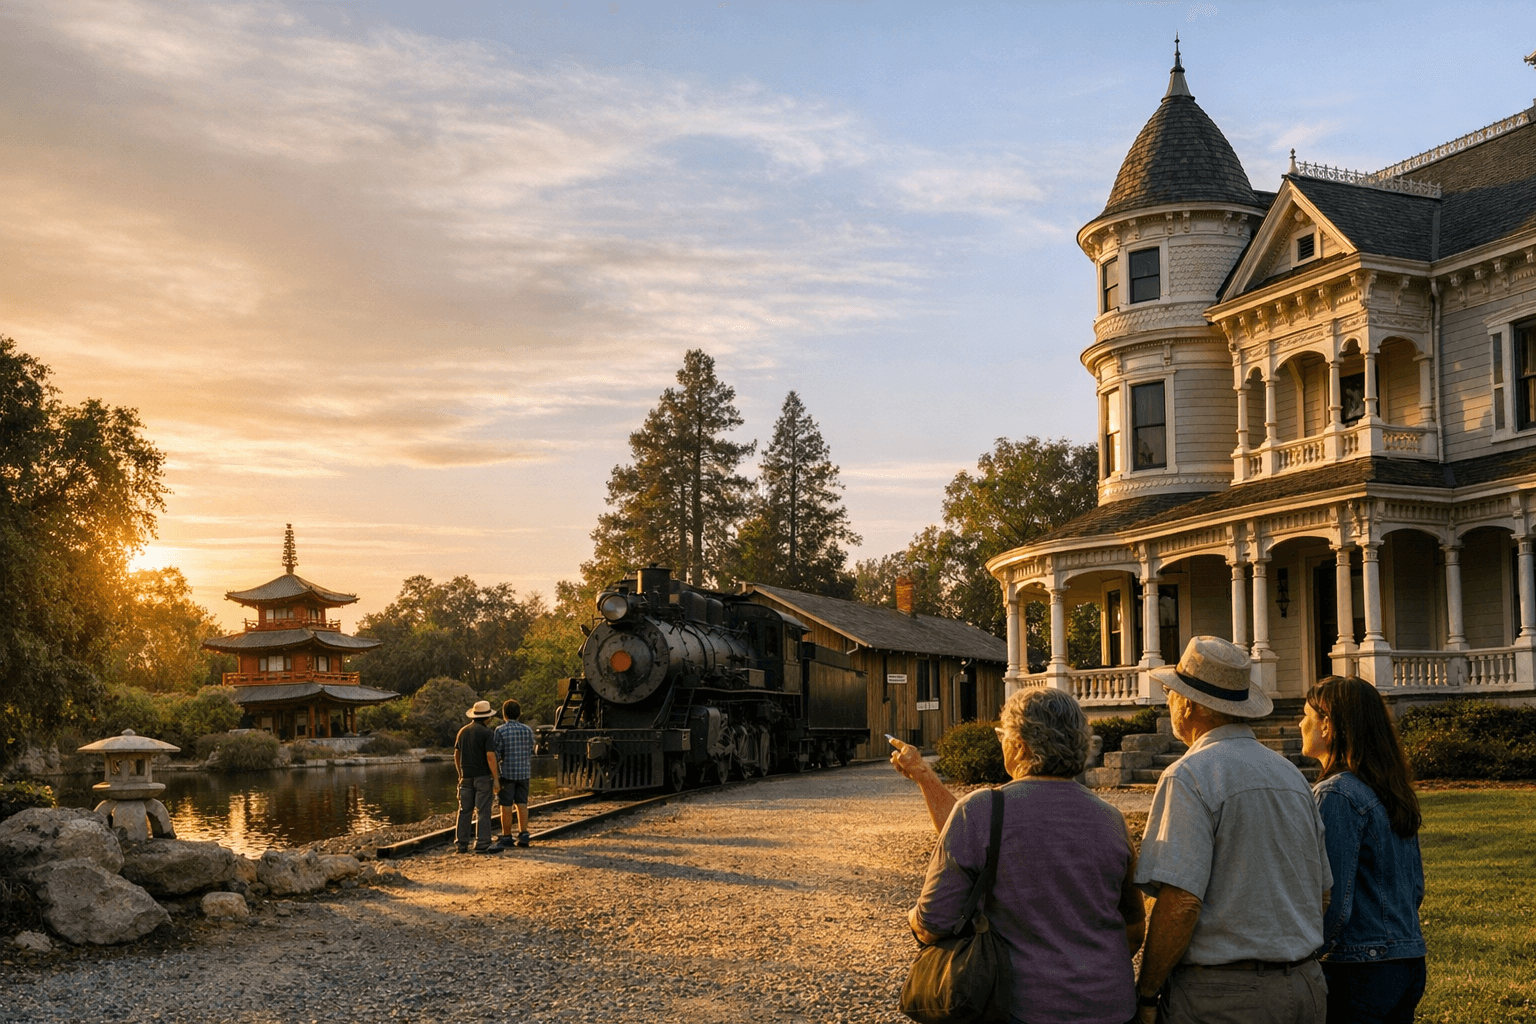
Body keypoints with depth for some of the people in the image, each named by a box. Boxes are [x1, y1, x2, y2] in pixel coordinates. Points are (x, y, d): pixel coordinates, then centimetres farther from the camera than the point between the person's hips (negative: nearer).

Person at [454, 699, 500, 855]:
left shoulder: (463, 731, 9)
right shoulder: (486, 732, -11)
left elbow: (456, 755, 15)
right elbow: (490, 756, -16)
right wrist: (496, 778, -12)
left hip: (466, 776, 6)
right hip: (483, 776, -6)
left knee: (464, 811, 10)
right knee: (483, 811, -3)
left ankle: (461, 844, 11)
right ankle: (482, 845, -4)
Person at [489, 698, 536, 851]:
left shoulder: (500, 731, -10)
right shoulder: (527, 730, 4)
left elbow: (496, 754, -11)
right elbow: (530, 751, 10)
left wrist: (495, 775, -4)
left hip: (507, 771, -4)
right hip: (524, 772, 5)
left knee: (506, 806, 1)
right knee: (522, 804, 11)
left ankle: (506, 837, 5)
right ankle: (523, 835, 11)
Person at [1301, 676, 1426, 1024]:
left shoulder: (1336, 795, -17)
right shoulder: (1392, 791, 10)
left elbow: (1333, 903, -21)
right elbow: (1416, 888, 17)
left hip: (1361, 971, -9)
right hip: (1410, 962, 9)